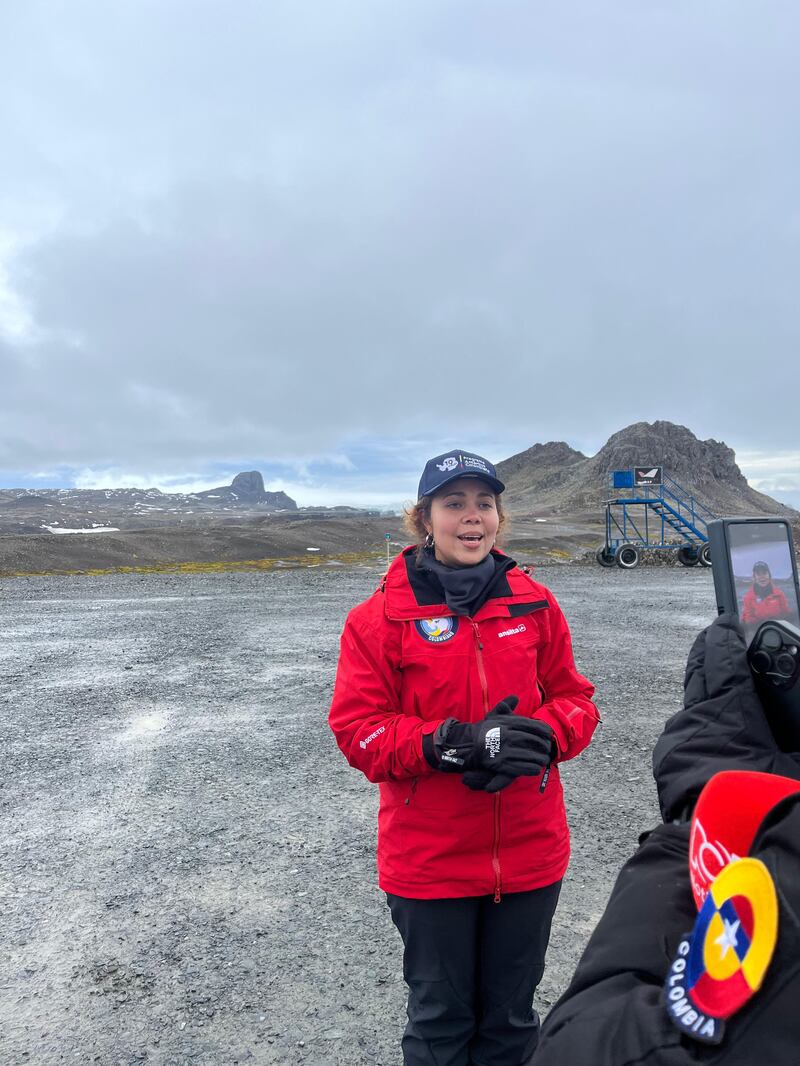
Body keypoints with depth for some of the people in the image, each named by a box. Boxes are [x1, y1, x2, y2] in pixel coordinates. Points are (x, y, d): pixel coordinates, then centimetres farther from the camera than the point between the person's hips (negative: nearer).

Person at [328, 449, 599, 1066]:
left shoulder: (535, 603, -2)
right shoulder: (381, 617, -11)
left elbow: (575, 698, 3)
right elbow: (357, 730, -12)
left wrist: (539, 736, -18)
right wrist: (454, 744, -26)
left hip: (530, 853, 3)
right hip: (429, 862, -2)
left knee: (511, 1015, 23)